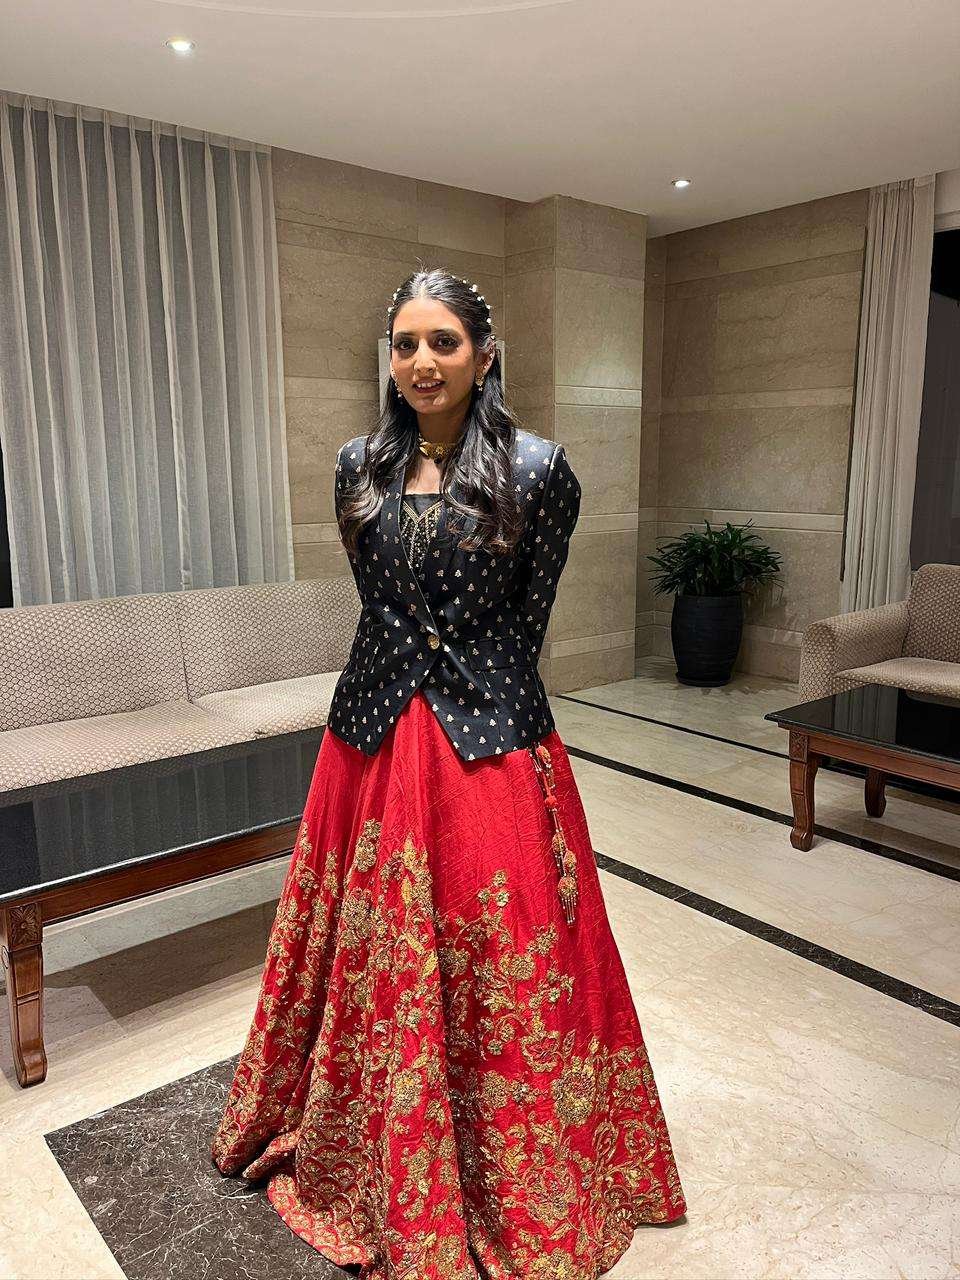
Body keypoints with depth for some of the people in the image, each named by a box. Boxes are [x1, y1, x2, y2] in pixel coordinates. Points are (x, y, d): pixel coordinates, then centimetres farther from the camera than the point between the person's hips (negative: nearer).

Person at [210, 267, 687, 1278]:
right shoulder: (360, 467, 5)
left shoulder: (537, 469, -6)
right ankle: (375, 1169, 43)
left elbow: (527, 618, -1)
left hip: (492, 741, -3)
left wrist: (479, 695, 2)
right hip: (375, 736, 4)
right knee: (375, 955, 16)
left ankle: (516, 1191, 34)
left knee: (500, 962, 8)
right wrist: (422, 672, 10)